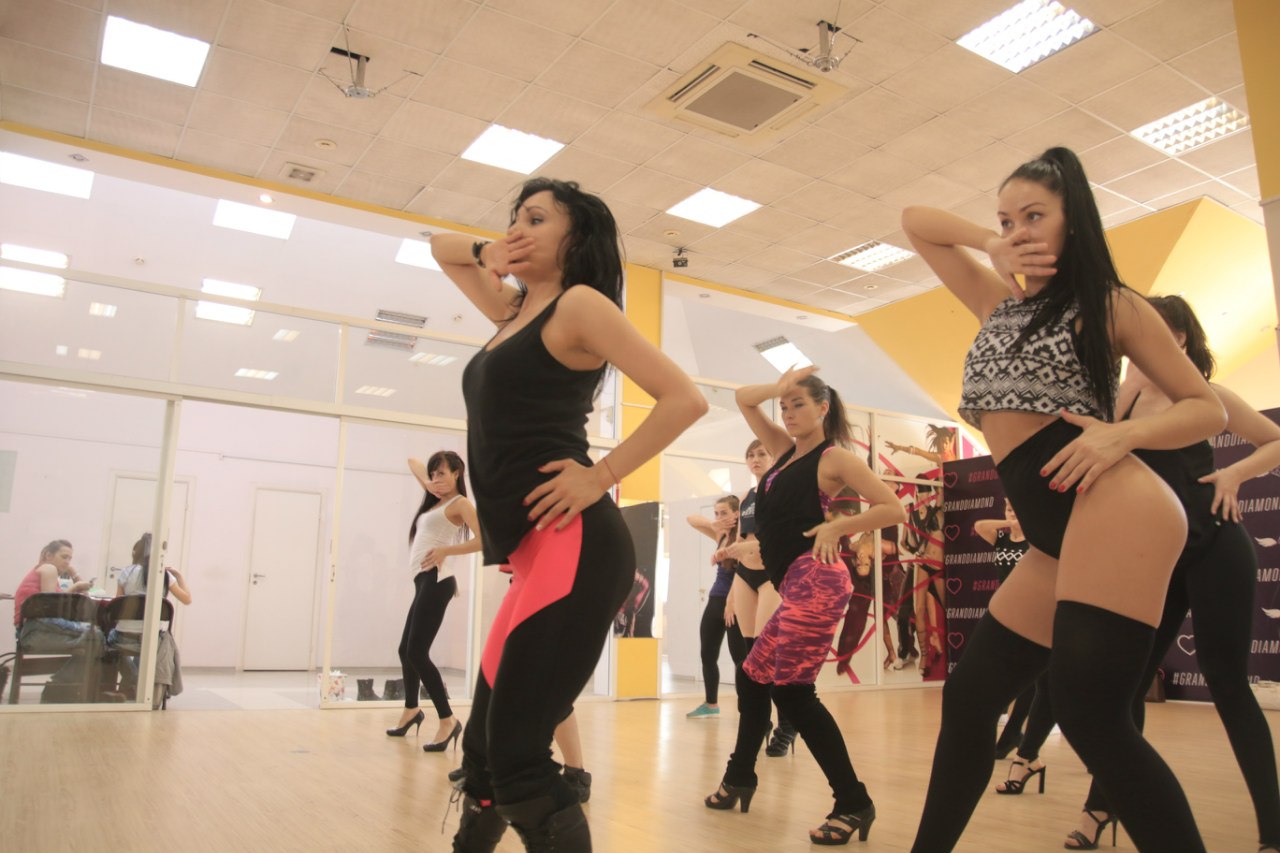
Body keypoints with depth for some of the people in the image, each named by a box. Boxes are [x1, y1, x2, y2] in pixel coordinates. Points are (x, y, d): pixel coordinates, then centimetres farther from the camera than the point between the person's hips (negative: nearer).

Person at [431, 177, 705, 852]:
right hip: (536, 554, 9)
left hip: (572, 549, -9)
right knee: (482, 745, 16)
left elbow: (684, 398, -10)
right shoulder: (514, 310, 22)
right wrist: (489, 254, 16)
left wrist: (600, 476, -11)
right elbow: (442, 250, 37)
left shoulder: (579, 303, -2)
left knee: (516, 752, -10)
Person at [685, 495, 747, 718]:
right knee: (707, 655, 13)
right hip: (715, 600, 8)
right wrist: (712, 524, -5)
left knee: (741, 658, -5)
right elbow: (691, 519, 14)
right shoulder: (721, 535, 9)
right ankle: (711, 704, 26)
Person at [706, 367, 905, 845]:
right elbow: (743, 399, 20)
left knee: (792, 689, -12)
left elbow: (893, 509, -8)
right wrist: (778, 388, 4)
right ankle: (739, 779, 30)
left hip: (815, 581, -9)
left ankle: (853, 803, -4)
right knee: (752, 678, 15)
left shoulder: (834, 457, -3)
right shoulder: (785, 450, 17)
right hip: (795, 586, 9)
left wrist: (835, 527, -13)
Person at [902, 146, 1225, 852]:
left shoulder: (1111, 304, 7)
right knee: (968, 699, 9)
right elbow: (914, 223, 30)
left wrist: (1120, 436, -13)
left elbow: (1207, 408, 6)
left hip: (1110, 508, -7)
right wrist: (989, 245, 14)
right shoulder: (998, 302, 23)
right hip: (1055, 538, 7)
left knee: (1090, 716, -15)